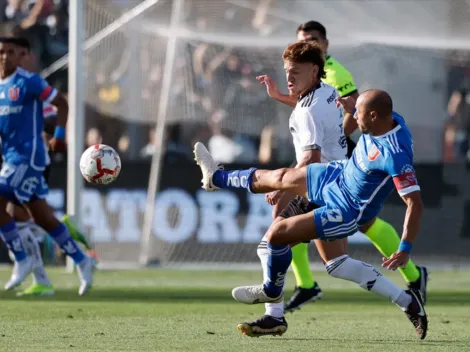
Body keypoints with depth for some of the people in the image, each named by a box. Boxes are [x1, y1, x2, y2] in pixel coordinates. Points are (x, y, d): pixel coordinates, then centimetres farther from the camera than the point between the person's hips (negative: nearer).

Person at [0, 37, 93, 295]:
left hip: (28, 155, -7)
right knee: (42, 217, 11)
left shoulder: (28, 82, -9)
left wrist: (59, 134, -16)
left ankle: (21, 260, -4)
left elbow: (61, 102, -6)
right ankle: (81, 262, 21)